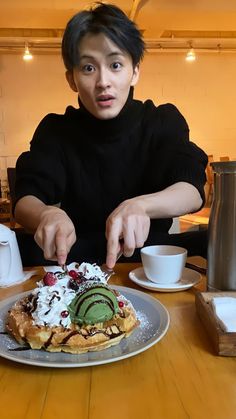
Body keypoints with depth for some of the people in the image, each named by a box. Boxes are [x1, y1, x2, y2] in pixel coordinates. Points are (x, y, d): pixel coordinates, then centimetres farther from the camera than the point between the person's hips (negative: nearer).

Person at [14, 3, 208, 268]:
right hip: (77, 262, -1)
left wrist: (139, 205, -39)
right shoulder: (55, 130, 1)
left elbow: (192, 191, -17)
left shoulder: (164, 122, -1)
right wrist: (48, 214, -38)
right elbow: (25, 199, -12)